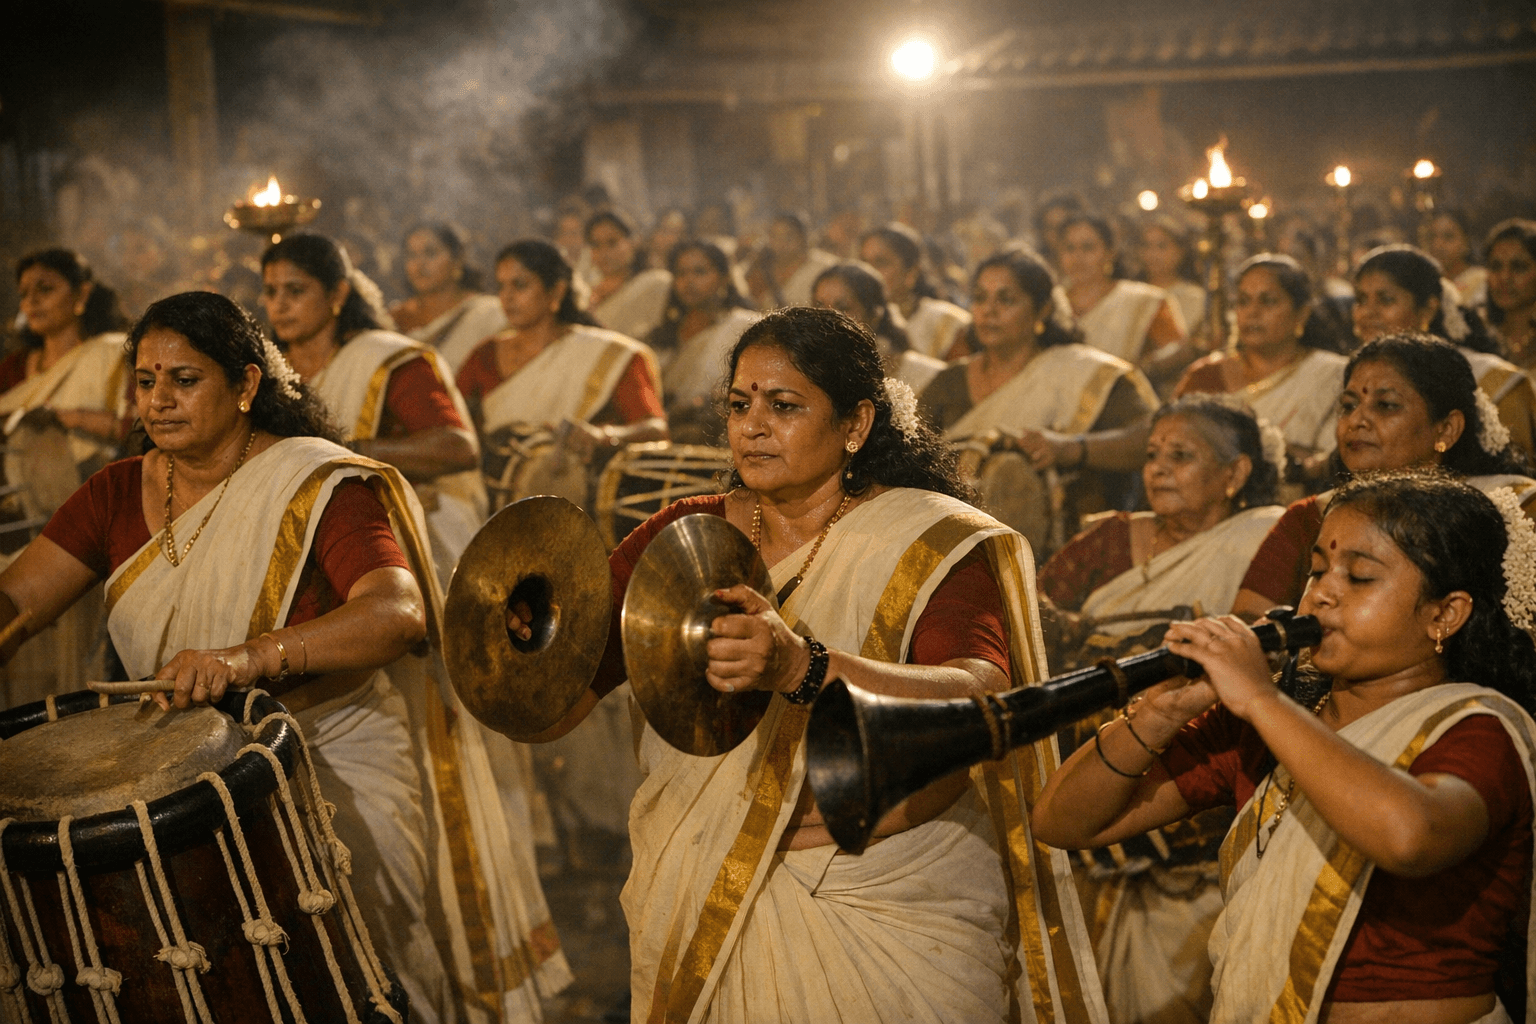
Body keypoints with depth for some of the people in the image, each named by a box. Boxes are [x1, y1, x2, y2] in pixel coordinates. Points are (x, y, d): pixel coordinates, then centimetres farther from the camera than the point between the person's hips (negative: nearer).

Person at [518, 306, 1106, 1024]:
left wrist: (799, 668, -44)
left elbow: (978, 705, -29)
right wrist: (525, 637, -26)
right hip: (698, 919, 4)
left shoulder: (935, 545, -9)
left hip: (890, 930, -4)